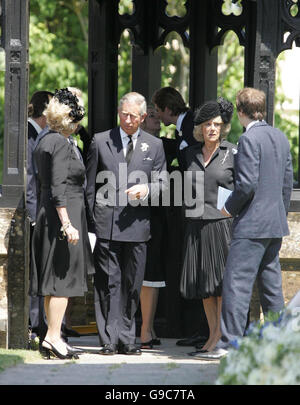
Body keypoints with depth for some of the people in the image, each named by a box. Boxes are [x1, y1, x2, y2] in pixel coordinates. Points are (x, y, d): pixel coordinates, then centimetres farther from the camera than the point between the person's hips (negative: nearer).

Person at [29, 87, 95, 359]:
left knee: (55, 281, 11)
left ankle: (53, 336, 14)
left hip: (48, 215, 9)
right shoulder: (61, 143, -15)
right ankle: (53, 336, -6)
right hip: (64, 214, -9)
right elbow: (58, 188, -20)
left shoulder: (44, 140, 13)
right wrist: (67, 224, -21)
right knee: (63, 278, -6)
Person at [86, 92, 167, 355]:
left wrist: (146, 189, -12)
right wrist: (89, 221, 1)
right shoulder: (100, 142, 6)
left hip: (136, 223, 1)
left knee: (132, 284, 6)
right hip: (106, 223, -1)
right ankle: (109, 340, -2)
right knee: (108, 283, -4)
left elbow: (163, 182, 11)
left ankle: (127, 339, 14)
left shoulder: (154, 145, 10)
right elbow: (90, 185, 7)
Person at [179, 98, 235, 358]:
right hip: (196, 225, 5)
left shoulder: (233, 153, -2)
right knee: (203, 282, 6)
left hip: (222, 222, -5)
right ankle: (213, 336, 12)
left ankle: (221, 337, -1)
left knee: (222, 281, -4)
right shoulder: (191, 154, 11)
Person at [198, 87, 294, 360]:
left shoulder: (249, 139, -13)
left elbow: (247, 183, -20)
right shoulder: (280, 137, 12)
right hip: (276, 225, 9)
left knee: (236, 283, -9)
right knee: (271, 284, 13)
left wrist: (229, 208, -5)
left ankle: (229, 343, -12)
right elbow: (287, 182, 16)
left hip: (252, 224, -9)